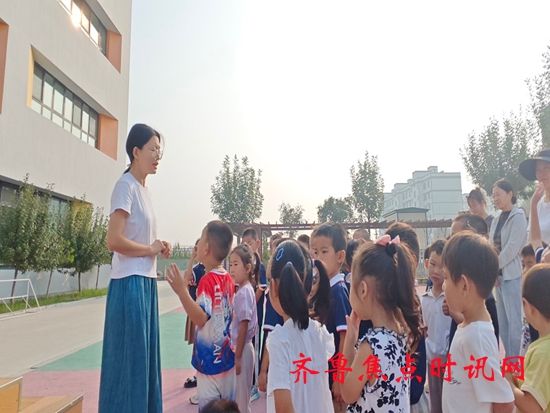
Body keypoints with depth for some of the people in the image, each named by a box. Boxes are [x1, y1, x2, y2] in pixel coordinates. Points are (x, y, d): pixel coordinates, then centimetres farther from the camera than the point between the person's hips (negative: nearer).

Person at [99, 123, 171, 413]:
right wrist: (152, 249, -11)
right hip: (130, 282, -9)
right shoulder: (126, 185, -12)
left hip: (146, 280, 9)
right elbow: (114, 240, -22)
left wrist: (160, 248, 4)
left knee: (143, 353, 16)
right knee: (129, 356, 2)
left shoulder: (143, 188, 15)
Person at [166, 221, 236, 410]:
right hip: (227, 357, 8)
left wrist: (182, 291, -34)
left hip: (210, 359, -8)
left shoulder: (208, 280, -19)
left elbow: (201, 319, -26)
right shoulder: (228, 279, 5)